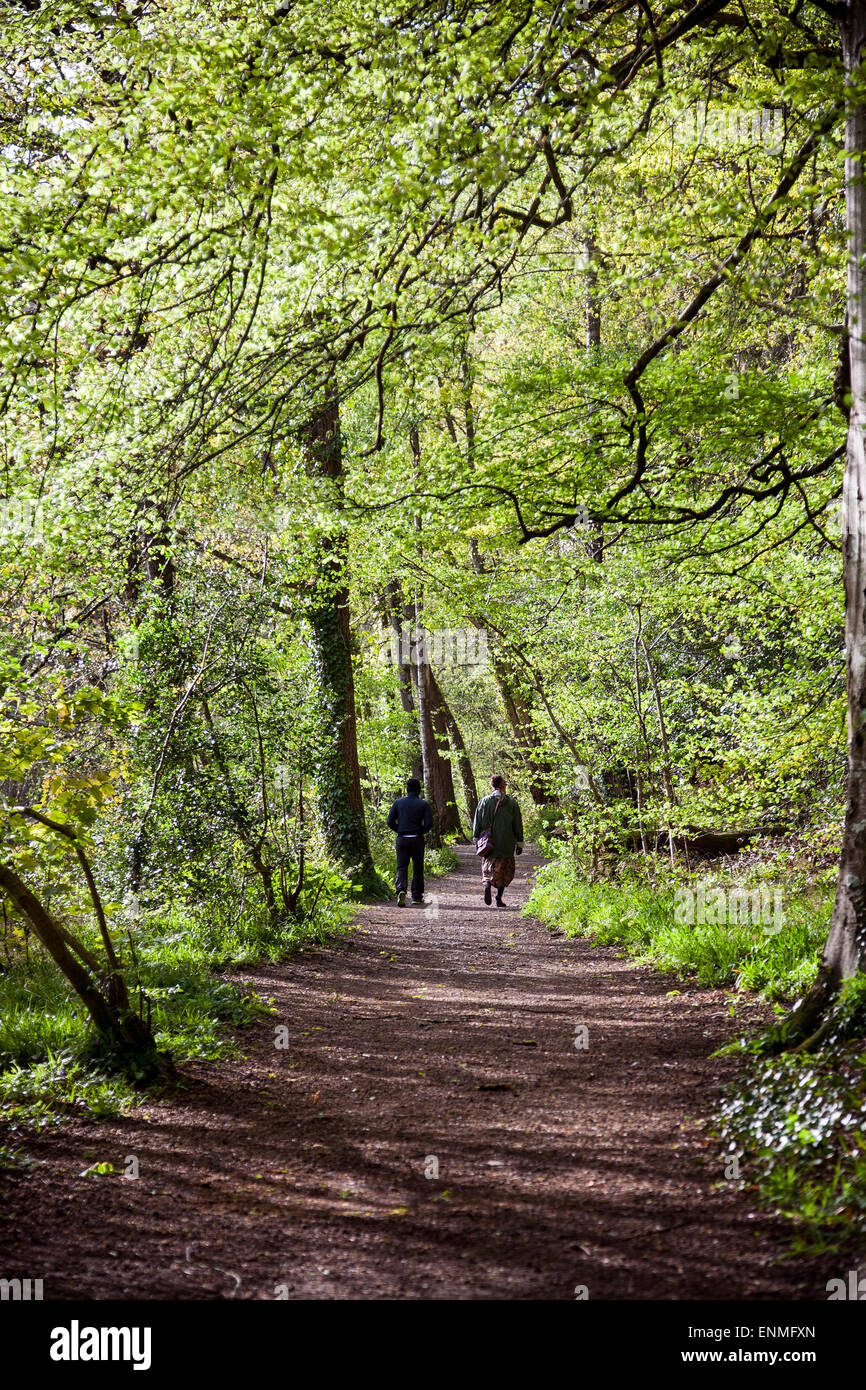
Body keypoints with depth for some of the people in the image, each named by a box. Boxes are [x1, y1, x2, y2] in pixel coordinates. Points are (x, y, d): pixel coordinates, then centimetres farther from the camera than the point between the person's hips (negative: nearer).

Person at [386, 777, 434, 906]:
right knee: (418, 869, 12)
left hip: (402, 839, 1)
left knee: (401, 867, 2)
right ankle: (417, 897, 16)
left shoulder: (398, 802, 2)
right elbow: (429, 824, -10)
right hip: (417, 840, -1)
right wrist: (421, 831, 9)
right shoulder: (424, 804, -2)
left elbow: (390, 822, -1)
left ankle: (401, 890, -24)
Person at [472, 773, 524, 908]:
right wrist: (519, 843, 6)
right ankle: (499, 898, 5)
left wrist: (476, 839, 12)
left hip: (488, 844, 1)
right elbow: (518, 825, 0)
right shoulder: (511, 803, -4)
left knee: (488, 868, 14)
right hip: (506, 845, -1)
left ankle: (487, 884, -16)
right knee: (505, 871, 10)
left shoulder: (484, 802, -1)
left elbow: (477, 823, 2)